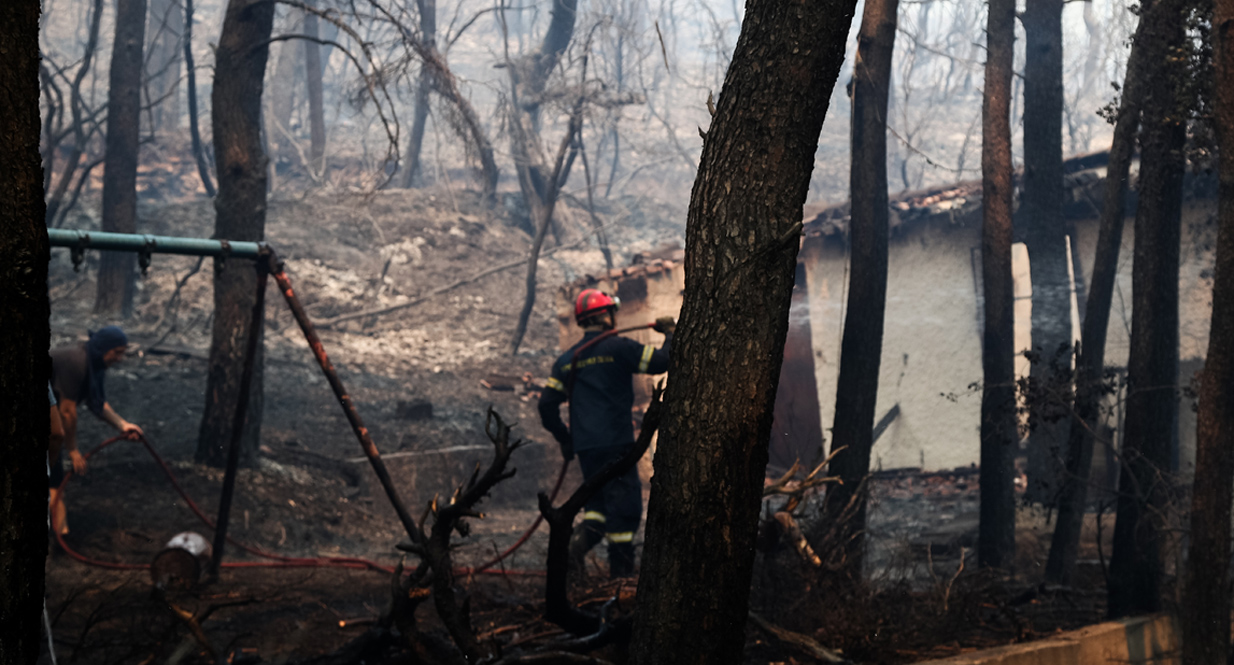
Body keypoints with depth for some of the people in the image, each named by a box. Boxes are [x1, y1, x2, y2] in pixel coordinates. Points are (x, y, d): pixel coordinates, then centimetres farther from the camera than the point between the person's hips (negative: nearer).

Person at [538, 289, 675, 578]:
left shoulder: (567, 360, 12)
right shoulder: (618, 347, -5)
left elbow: (547, 405, 10)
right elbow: (662, 361, -8)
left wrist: (564, 439, 21)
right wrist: (670, 333, 11)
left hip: (584, 446, 6)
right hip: (616, 442, -6)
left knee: (600, 500, 19)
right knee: (624, 506, 0)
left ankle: (582, 539, -6)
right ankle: (621, 571, 0)